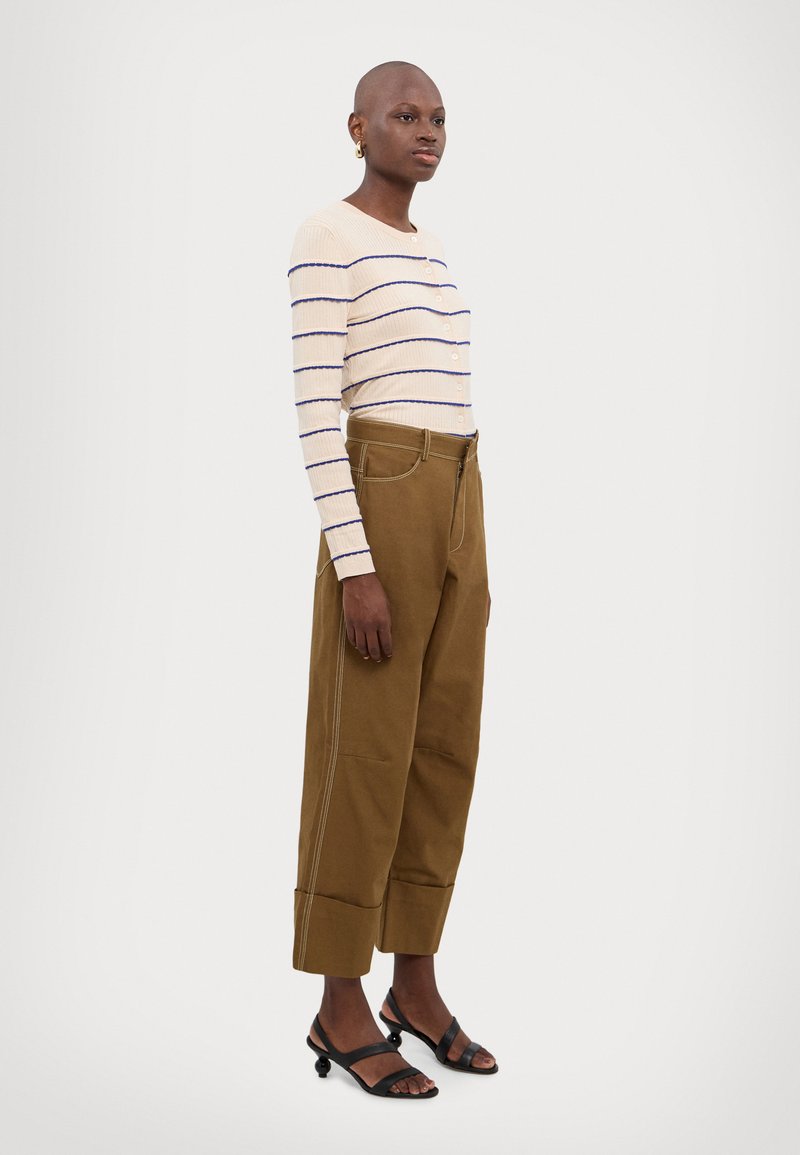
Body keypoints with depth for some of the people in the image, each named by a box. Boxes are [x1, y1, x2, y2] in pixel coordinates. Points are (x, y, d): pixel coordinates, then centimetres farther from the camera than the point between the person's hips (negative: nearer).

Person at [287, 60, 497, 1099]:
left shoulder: (429, 257, 20)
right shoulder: (324, 240, -6)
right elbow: (315, 408, -13)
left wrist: (466, 561, 17)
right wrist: (355, 567, -18)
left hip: (452, 507, 8)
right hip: (377, 508, -8)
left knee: (441, 746, 8)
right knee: (366, 755, -4)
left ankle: (415, 981, 19)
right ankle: (342, 1005, 7)